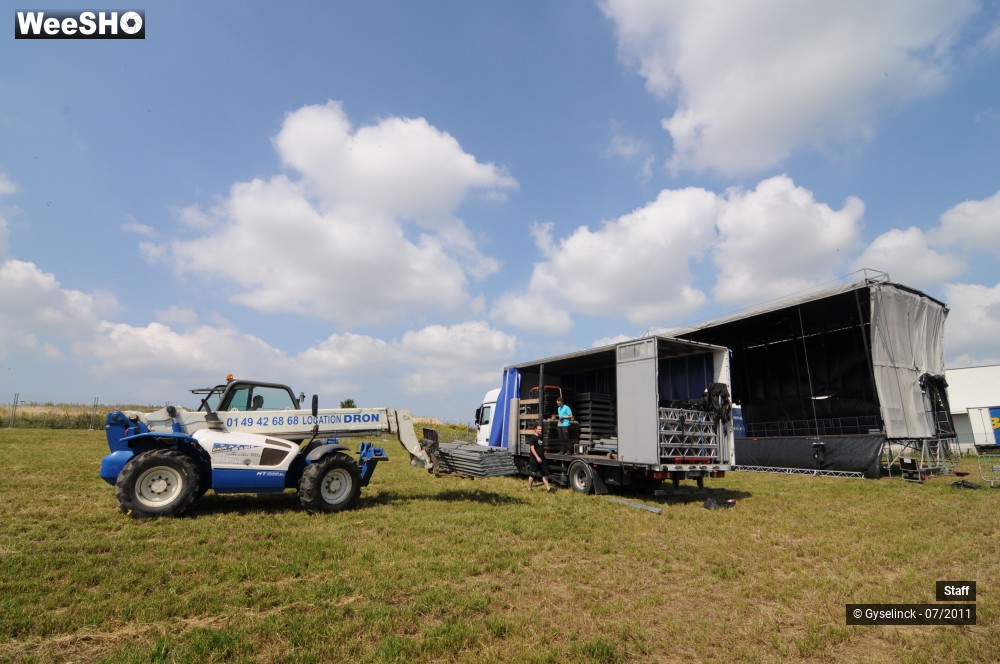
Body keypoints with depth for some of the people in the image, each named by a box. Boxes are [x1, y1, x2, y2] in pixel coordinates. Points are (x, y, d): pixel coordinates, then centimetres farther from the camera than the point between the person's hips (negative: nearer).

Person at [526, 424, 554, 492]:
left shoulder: (541, 438, 14)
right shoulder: (533, 438, -11)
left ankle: (548, 488, 8)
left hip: (542, 459, 8)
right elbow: (532, 448, -18)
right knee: (532, 474, 1)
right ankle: (529, 488, 11)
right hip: (534, 459, -8)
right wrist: (537, 457, -24)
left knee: (545, 474, 6)